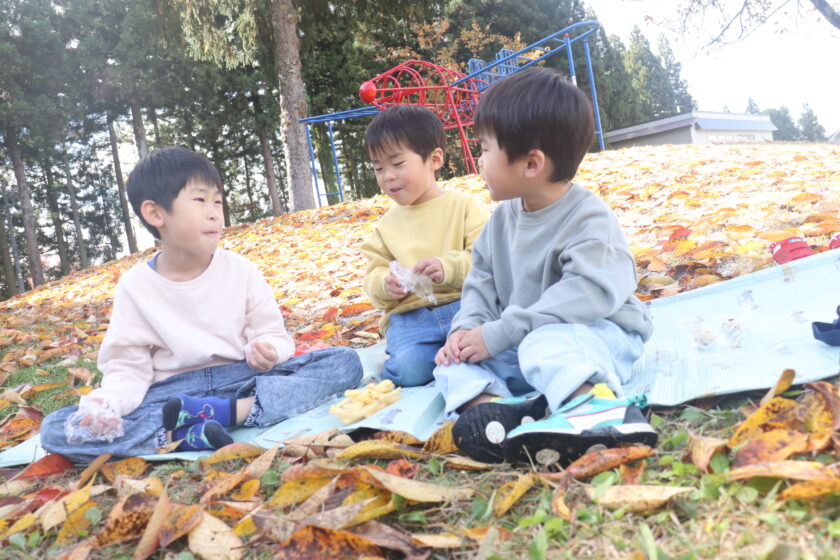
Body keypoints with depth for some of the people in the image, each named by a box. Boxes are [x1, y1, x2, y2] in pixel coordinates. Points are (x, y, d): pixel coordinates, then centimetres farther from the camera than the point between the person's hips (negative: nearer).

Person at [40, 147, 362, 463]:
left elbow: (272, 334, 4)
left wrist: (268, 351, -21)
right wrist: (107, 400, -22)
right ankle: (190, 436, -32)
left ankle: (224, 412, -29)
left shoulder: (240, 270, 1)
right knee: (54, 429, -22)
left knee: (345, 361, -19)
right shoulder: (136, 286, 0)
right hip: (171, 392, -1)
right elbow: (128, 364, 0)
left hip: (243, 379, 1)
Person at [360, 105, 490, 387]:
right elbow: (373, 272, 17)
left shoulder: (465, 205, 4)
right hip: (410, 315, 2)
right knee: (409, 369, -27)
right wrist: (384, 285, -7)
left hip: (463, 303, -2)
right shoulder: (387, 224, 18)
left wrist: (450, 268, -23)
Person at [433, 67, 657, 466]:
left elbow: (587, 293, -31)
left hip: (597, 334, -7)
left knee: (545, 344, -38)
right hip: (516, 343, 8)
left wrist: (498, 334, -31)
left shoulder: (588, 219, -18)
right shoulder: (503, 217, 6)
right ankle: (487, 404, -37)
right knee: (453, 359, -9)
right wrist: (467, 328, -12)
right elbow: (482, 282, 10)